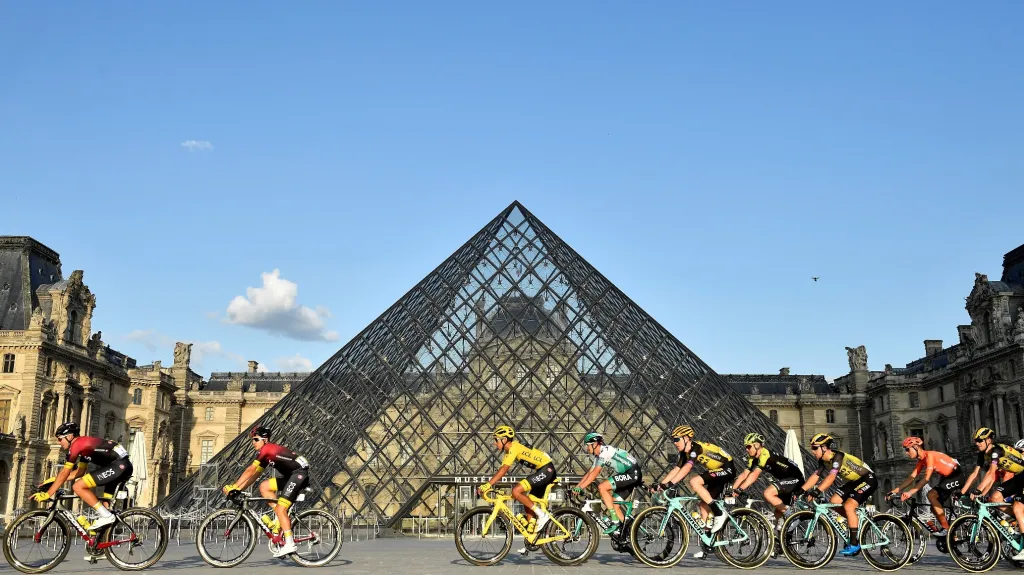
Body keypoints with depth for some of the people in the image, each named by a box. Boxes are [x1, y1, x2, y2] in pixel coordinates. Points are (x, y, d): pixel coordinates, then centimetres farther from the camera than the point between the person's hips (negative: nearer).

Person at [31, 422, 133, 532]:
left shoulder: (76, 444, -3)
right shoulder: (84, 445, 25)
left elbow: (64, 473, -4)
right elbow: (80, 471, 29)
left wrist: (47, 494, 1)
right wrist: (54, 480, 27)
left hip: (118, 466, -10)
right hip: (125, 466, 10)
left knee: (78, 486, -9)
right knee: (105, 504, 17)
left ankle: (106, 516, -9)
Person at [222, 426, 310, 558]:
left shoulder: (267, 449, -9)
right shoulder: (266, 455, 19)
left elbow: (251, 470, -15)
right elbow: (254, 476, 18)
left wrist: (234, 487, -13)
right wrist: (238, 489, 10)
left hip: (300, 473, -9)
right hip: (292, 475, 9)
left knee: (280, 508, -13)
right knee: (264, 487, 6)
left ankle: (289, 544, -13)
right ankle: (282, 518, 5)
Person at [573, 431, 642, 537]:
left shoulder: (605, 451, -16)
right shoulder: (599, 456, 16)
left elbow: (595, 473, -23)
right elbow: (589, 473, 17)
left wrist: (581, 487, -25)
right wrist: (576, 487, 9)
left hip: (632, 473, -10)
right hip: (628, 475, 10)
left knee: (602, 487, -19)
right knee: (614, 504, 8)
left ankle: (616, 521, -16)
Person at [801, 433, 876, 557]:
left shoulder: (837, 456, -27)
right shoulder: (823, 461, 0)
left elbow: (831, 477, -38)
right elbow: (815, 476, -3)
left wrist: (817, 491, -46)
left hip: (868, 479, -9)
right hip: (854, 481, 9)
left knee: (848, 506, -22)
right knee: (834, 501, -4)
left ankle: (854, 544, -13)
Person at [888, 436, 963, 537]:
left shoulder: (930, 455, -22)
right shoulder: (921, 460, 6)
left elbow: (926, 478, -31)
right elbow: (911, 477, 4)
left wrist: (910, 492, -38)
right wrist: (896, 490, -5)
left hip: (956, 476, -9)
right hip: (947, 477, 9)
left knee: (931, 495, -21)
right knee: (935, 508, 3)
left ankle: (946, 528, -15)